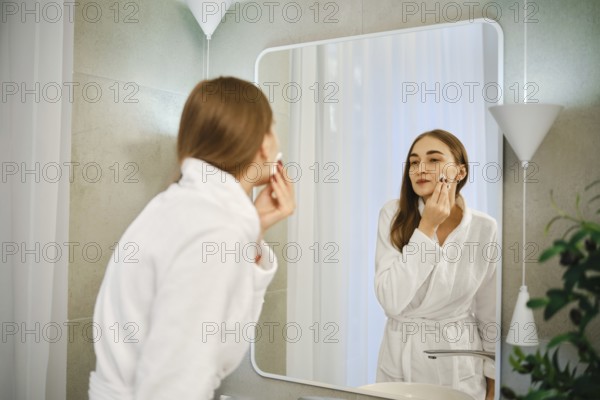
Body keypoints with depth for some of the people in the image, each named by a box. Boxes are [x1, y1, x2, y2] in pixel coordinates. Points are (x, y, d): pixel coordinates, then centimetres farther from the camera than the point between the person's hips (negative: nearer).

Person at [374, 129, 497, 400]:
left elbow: (490, 314, -1)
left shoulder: (485, 229, -10)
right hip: (399, 361, 0)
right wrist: (426, 228, -22)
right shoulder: (394, 214, -12)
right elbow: (391, 302, -20)